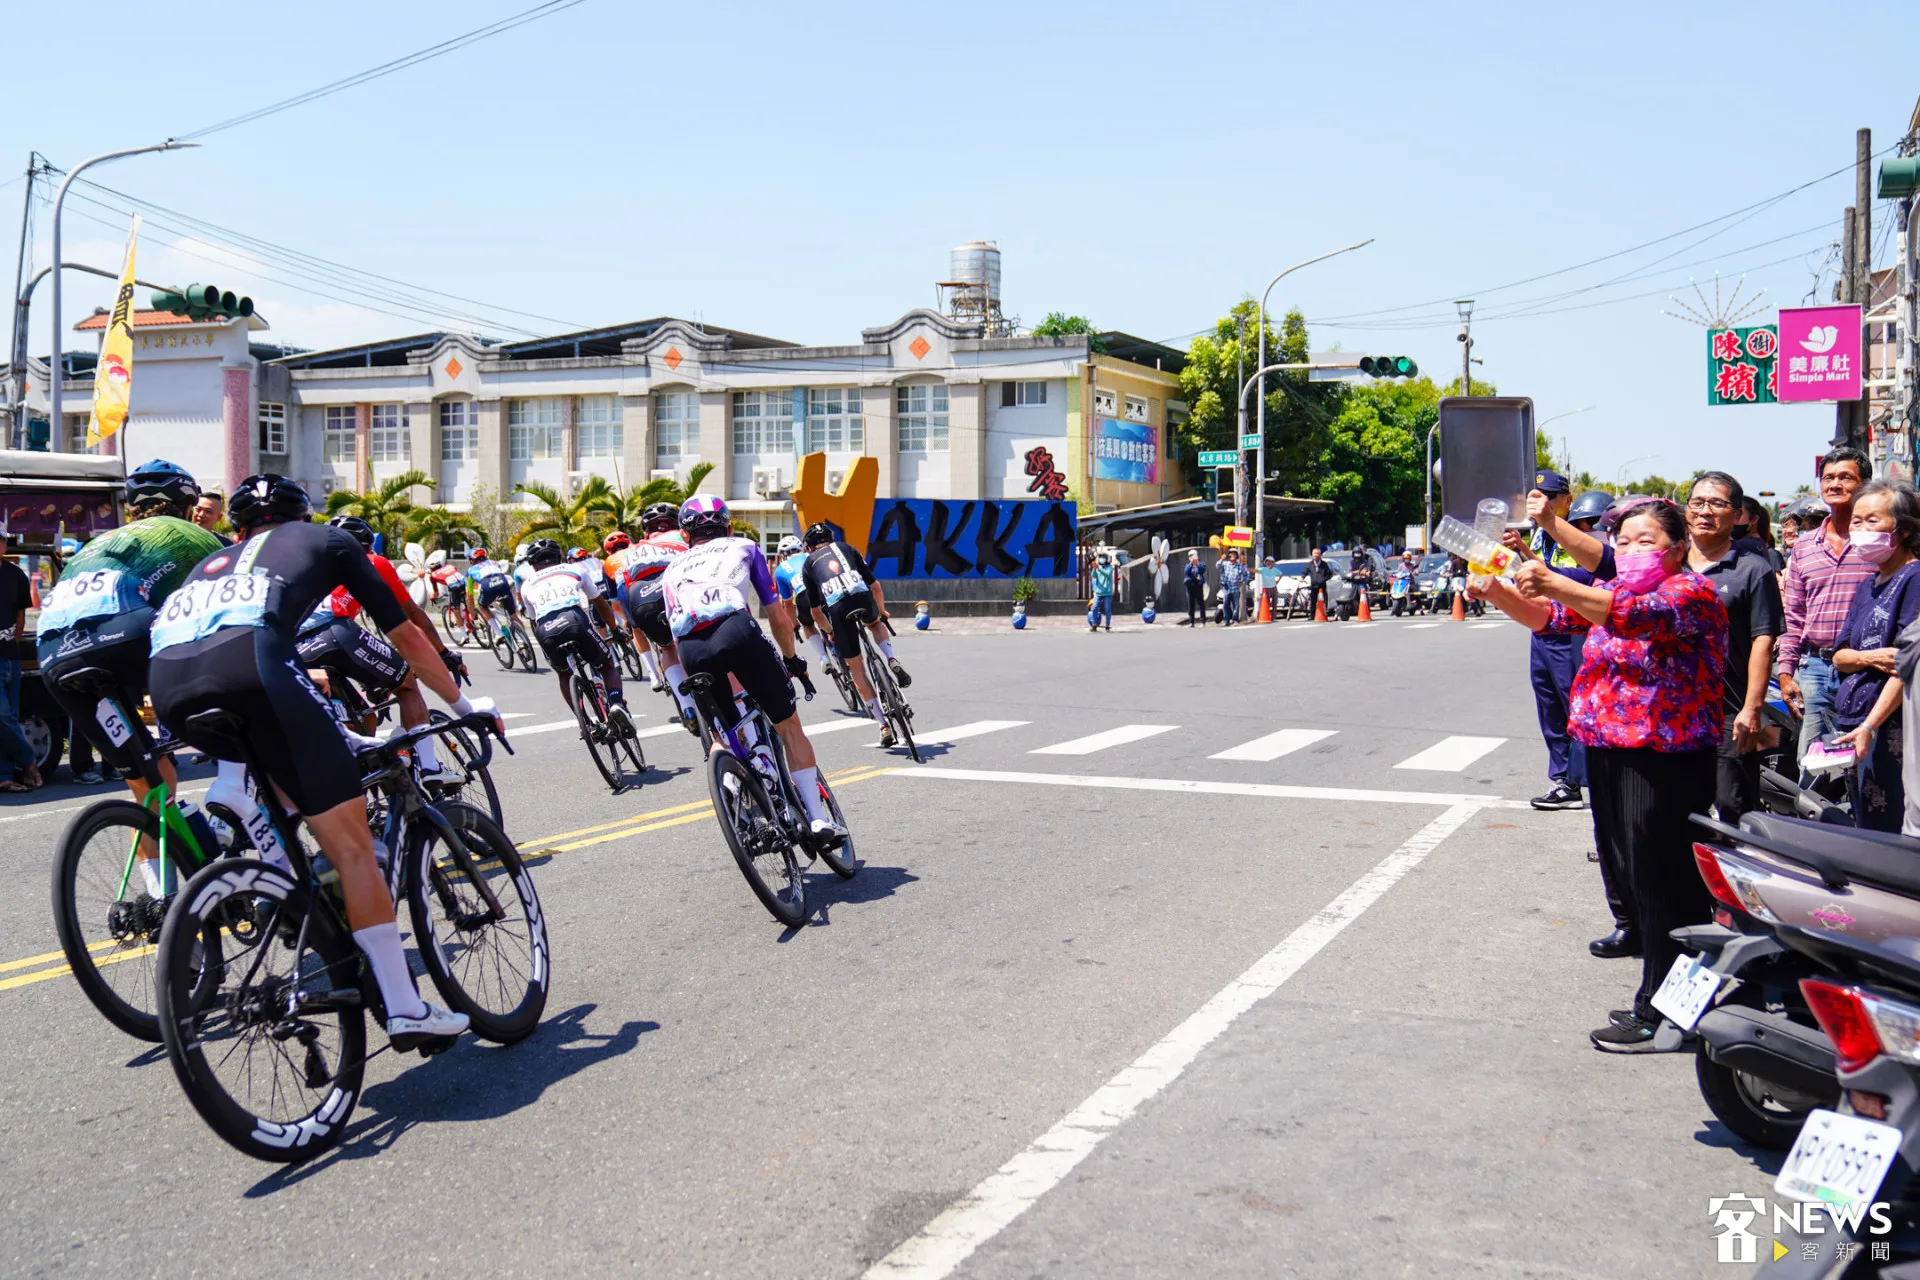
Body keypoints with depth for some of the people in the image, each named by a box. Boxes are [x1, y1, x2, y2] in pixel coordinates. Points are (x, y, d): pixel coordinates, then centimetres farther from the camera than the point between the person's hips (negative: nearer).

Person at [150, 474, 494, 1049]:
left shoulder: (216, 559, 40)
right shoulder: (325, 538, 32)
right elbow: (406, 638, 35)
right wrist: (462, 703, 47)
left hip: (167, 681, 5)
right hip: (249, 661, -5)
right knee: (351, 847, -1)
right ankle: (405, 1010, -2)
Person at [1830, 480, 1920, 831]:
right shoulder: (1868, 586, 18)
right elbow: (1839, 656, 13)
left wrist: (1870, 726, -22)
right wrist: (1869, 658, -11)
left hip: (1890, 726, -8)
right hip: (1852, 724, 8)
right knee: (1862, 835, 13)